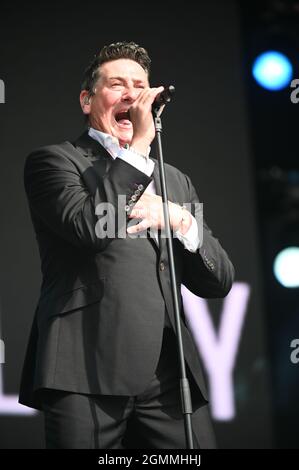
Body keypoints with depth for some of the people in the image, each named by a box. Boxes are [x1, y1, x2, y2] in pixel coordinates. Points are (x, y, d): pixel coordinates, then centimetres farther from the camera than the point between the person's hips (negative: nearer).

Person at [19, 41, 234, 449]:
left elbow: (220, 282, 16)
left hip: (170, 377, 5)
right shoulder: (53, 161, 6)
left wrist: (179, 220, -2)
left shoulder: (176, 181, 22)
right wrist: (139, 145, -5)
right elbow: (89, 228, -14)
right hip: (88, 371, -4)